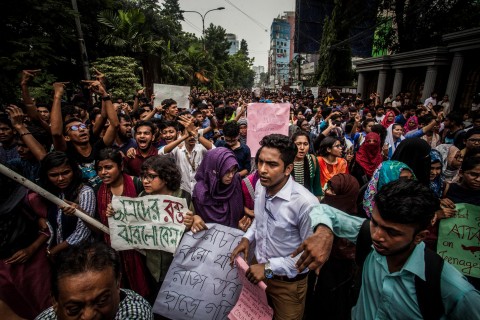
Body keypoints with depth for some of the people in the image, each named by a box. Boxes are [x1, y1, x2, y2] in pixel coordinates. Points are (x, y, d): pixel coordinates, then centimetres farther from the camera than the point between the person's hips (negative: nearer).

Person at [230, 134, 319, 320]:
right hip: (259, 271, 5)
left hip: (288, 283, -5)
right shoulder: (260, 186, -10)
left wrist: (269, 267, -22)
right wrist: (248, 237, -6)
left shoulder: (305, 203, -32)